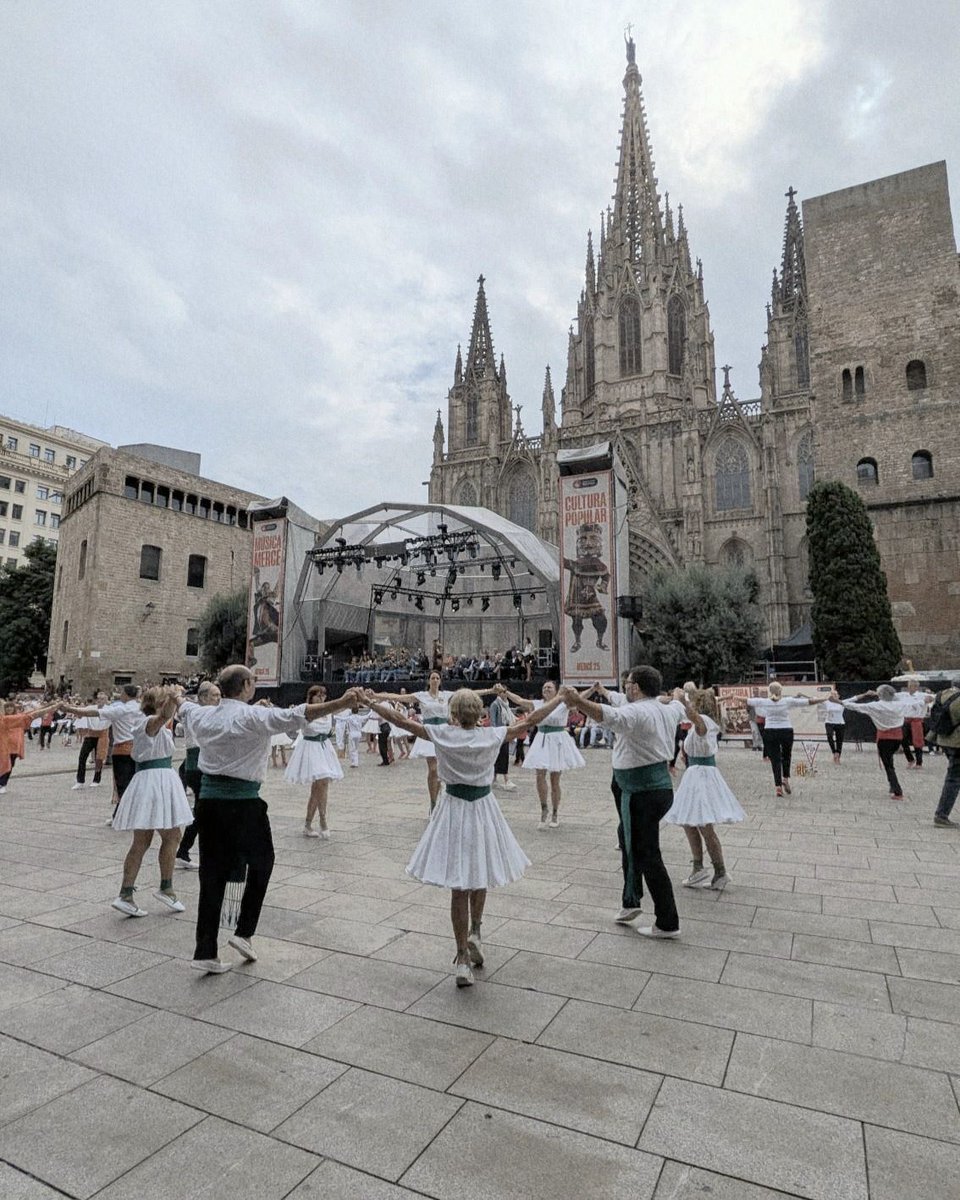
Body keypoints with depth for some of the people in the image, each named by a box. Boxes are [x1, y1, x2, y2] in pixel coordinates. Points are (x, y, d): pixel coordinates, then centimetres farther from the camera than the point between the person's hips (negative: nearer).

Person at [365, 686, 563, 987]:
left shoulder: (443, 734, -9)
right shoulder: (492, 735, -9)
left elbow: (402, 721, -2)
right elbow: (529, 722, 0)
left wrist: (374, 704, 12)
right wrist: (560, 697, 10)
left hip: (454, 809, 0)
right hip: (483, 810, 1)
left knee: (458, 886, 6)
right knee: (479, 877, 25)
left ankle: (463, 959, 10)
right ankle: (475, 932, 17)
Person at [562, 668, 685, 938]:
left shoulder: (637, 711, -20)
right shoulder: (667, 709, 8)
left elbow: (610, 716, -42)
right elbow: (678, 704, 33)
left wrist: (578, 701, -55)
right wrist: (671, 697, 55)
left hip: (642, 792, -9)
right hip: (660, 786, 9)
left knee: (647, 856, 2)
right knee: (631, 846, 22)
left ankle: (667, 923, 12)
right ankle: (631, 901, 31)